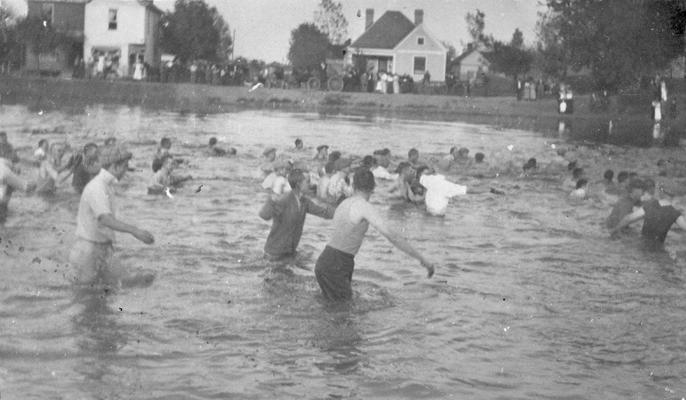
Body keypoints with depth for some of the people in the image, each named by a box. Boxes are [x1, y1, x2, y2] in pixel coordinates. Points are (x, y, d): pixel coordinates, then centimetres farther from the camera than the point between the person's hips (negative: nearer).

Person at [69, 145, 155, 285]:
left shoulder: (107, 185, 9)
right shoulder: (97, 188, -24)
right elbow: (105, 219, -41)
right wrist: (134, 230, -52)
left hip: (103, 251, 9)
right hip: (88, 251, -9)